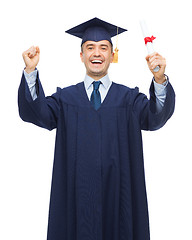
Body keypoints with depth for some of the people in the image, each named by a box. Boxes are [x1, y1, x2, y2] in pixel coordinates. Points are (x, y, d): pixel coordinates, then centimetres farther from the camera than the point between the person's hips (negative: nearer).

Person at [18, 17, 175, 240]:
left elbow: (155, 116, -14)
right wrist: (30, 71, -25)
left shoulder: (129, 98, 3)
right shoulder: (65, 97, 6)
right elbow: (36, 112, -10)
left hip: (117, 197, 0)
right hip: (76, 197, 1)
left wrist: (160, 80, -33)